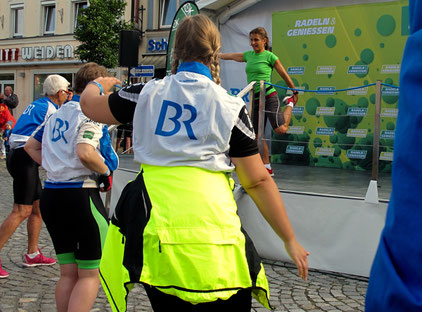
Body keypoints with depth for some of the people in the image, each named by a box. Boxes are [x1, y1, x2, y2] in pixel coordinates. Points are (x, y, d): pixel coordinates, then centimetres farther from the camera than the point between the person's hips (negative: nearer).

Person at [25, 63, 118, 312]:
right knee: (90, 275, 2)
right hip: (81, 195, -8)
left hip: (51, 195, 8)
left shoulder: (58, 113, 15)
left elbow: (31, 146, 21)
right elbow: (85, 153, -27)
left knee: (68, 274, 16)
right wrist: (106, 172, -11)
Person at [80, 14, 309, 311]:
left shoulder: (147, 94, 7)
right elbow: (258, 181, 1)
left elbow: (89, 105, 22)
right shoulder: (230, 107, 1)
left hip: (155, 225, 3)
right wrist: (291, 240, 10)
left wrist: (97, 83, 46)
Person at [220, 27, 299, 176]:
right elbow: (227, 56, 23)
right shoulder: (248, 55, 11)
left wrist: (295, 92, 8)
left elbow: (285, 76, 1)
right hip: (255, 99, 6)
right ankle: (267, 167, 9)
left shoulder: (270, 56, -6)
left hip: (269, 96, -6)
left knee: (280, 129, -14)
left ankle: (290, 104, 15)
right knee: (257, 135, 2)